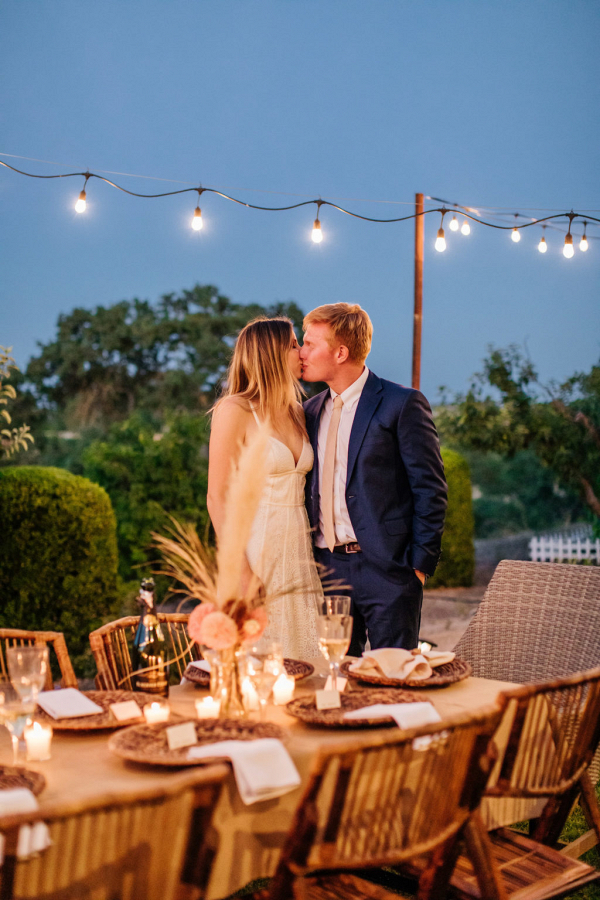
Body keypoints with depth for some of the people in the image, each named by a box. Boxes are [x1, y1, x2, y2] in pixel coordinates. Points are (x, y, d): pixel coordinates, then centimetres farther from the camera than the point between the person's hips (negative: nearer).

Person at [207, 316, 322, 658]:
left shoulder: (298, 413, 13)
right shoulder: (234, 411, -7)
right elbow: (218, 497, -10)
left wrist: (313, 556, 7)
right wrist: (240, 573, -16)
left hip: (299, 555, 7)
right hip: (257, 554, -6)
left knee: (304, 663, 6)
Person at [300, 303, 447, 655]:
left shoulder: (402, 404, -6)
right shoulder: (312, 411, 13)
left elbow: (431, 489, -6)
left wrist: (420, 563, -10)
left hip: (386, 569, -5)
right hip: (328, 567, 6)